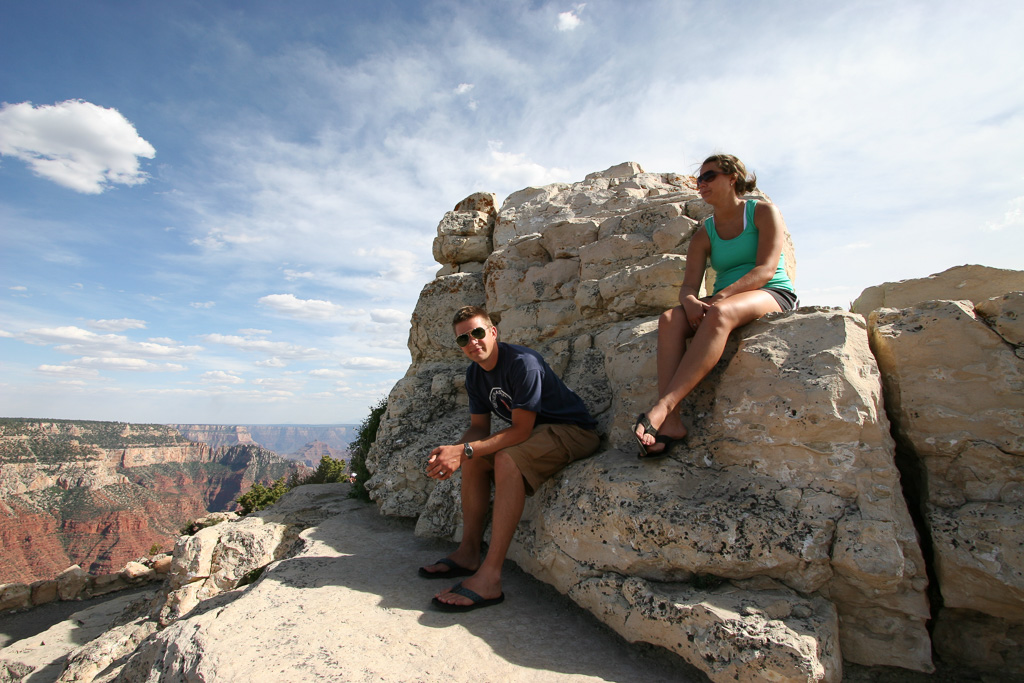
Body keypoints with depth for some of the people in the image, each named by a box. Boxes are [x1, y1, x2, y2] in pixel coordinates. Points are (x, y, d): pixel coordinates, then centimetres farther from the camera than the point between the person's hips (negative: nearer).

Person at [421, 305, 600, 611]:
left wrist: (464, 450, -30)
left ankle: (490, 577, -29)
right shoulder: (475, 374, 2)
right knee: (473, 460, 3)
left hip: (574, 431, -9)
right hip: (536, 431, 9)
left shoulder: (523, 363, -25)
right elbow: (479, 427, 4)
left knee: (508, 459, -31)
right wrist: (453, 451, -17)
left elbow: (520, 430, -26)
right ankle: (469, 552, 8)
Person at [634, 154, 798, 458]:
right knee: (670, 320, -28)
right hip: (724, 303, 4)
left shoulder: (764, 213, 4)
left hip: (773, 295, -4)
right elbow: (688, 285, 3)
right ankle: (671, 422, -41)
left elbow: (766, 269, -11)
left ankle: (663, 407, -48)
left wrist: (721, 296, -26)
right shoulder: (704, 234, 15)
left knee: (719, 314, -39)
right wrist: (689, 300, -22)